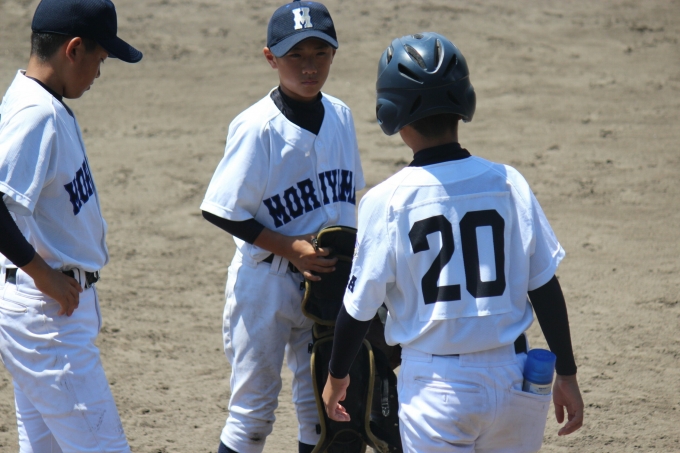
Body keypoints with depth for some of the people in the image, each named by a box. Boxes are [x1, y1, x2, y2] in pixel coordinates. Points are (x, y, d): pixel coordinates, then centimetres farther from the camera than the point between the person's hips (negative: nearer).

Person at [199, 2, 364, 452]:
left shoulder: (340, 116, 2)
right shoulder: (258, 127, -17)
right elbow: (223, 212, -16)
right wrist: (292, 248, -20)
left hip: (328, 280, 6)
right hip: (266, 284, -6)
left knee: (322, 408, 13)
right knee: (253, 411, 1)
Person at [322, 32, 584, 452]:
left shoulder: (386, 200, -9)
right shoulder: (509, 183, -2)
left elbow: (360, 306, -2)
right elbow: (546, 289, 1)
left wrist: (337, 376, 14)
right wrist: (567, 374, 12)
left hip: (435, 385, -2)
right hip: (512, 379, 2)